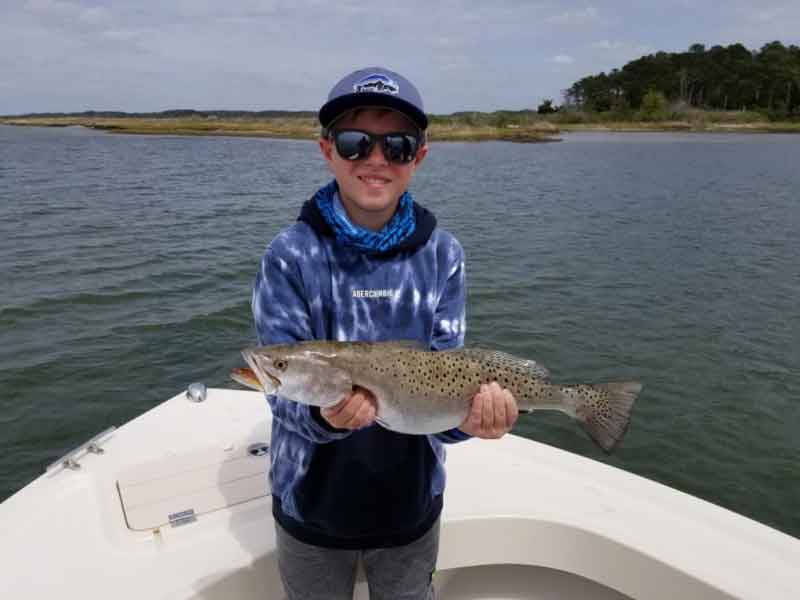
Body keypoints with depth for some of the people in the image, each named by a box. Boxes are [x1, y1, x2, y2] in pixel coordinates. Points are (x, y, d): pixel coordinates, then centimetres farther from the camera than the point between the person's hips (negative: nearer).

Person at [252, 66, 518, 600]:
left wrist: (467, 413, -31)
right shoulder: (290, 255, -15)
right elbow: (284, 391, -18)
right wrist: (323, 415, -38)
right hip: (312, 503, -1)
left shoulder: (443, 255, -9)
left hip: (413, 502, 2)